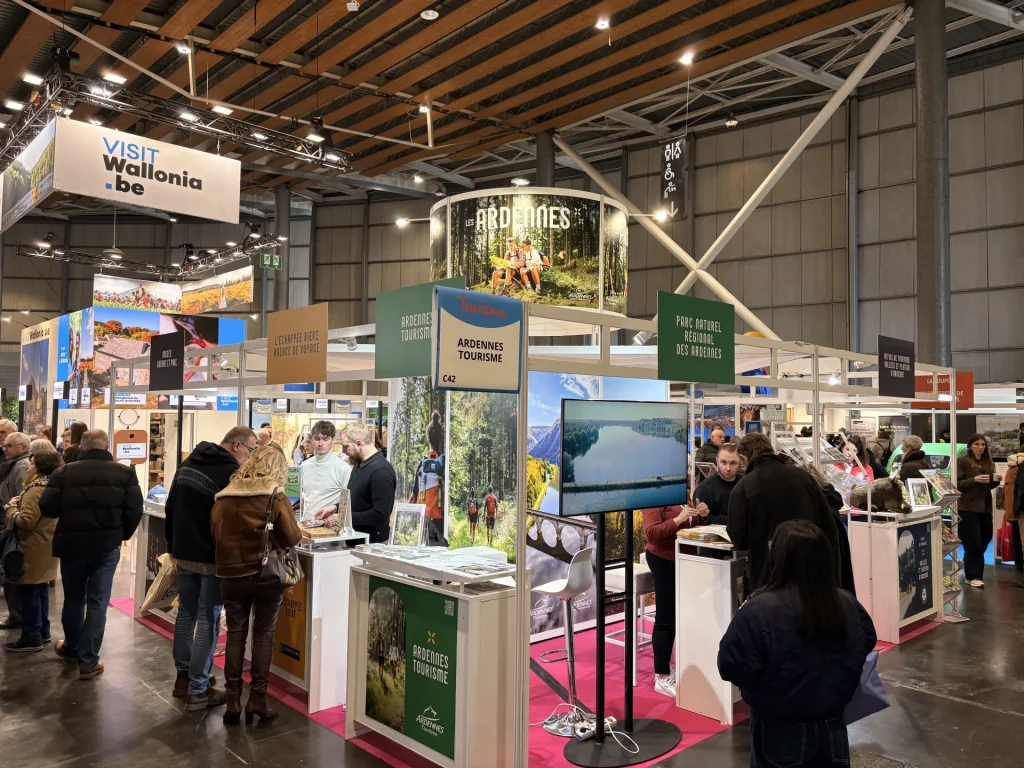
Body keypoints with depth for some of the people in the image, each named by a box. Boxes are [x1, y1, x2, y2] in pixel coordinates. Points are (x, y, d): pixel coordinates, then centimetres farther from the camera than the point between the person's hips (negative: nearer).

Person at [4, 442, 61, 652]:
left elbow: (26, 521, -24)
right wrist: (21, 504, 6)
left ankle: (32, 637, 5)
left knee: (28, 591, -2)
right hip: (46, 545, 10)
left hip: (33, 548, -10)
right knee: (41, 588, 17)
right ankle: (43, 632, 25)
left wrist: (12, 508, -8)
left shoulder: (36, 490, -21)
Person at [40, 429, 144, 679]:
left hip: (71, 544, 1)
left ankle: (71, 648, 39)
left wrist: (69, 510, 14)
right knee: (97, 603, 6)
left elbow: (47, 508, -7)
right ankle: (88, 661, 6)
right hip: (107, 546, -1)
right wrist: (122, 535, 7)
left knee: (73, 599, 21)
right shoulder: (125, 473, -5)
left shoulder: (65, 472, -3)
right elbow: (135, 510, -10)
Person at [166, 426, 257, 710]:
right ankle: (198, 691, 5)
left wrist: (173, 545, 22)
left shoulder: (187, 464, 8)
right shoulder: (232, 472, -19)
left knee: (186, 613, 18)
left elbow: (170, 508, 15)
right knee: (208, 620, -1)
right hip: (212, 557, -8)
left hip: (183, 553, 8)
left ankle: (183, 678, 28)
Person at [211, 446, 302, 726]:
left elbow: (215, 535, 1)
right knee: (263, 635, 10)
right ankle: (257, 699, 13)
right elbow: (293, 538, -9)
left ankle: (233, 700, 15)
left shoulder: (224, 497, -1)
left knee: (235, 634, 13)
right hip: (267, 574, -2)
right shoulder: (276, 498, -9)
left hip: (231, 574, 2)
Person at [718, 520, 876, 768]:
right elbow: (868, 642, 12)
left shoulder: (759, 610, -26)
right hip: (832, 728, 4)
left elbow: (731, 667, -21)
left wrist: (742, 620, -6)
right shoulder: (848, 603, -8)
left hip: (781, 733, -4)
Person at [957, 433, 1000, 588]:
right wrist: (974, 479, -23)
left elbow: (989, 486, 19)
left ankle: (968, 562, 34)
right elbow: (958, 484, -10)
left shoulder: (988, 462, 12)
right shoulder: (962, 461, -5)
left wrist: (996, 480, -2)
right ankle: (973, 576, 4)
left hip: (985, 507, 6)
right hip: (968, 508, -6)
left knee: (985, 540, 11)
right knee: (973, 543, -4)